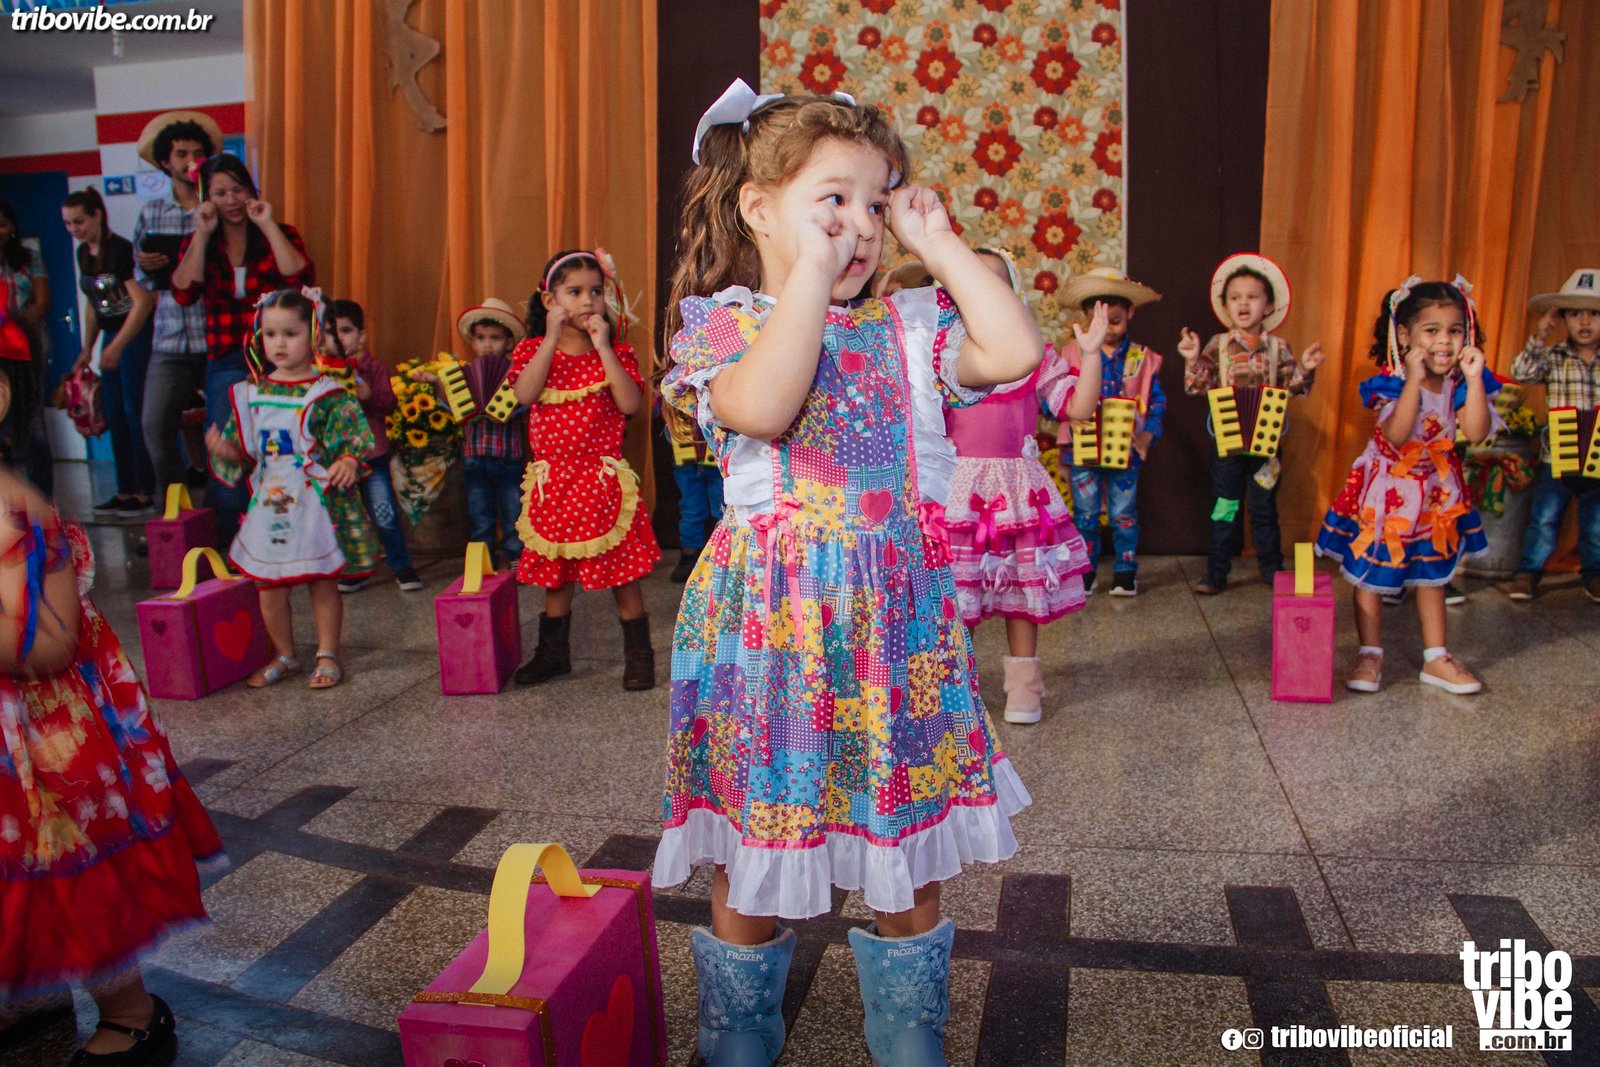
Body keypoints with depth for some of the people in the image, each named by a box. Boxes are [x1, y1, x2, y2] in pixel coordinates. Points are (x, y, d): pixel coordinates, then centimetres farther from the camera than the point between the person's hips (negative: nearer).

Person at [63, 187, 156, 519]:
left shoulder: (121, 250, -15)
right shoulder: (83, 254, 10)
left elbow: (142, 302, -19)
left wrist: (117, 347, -19)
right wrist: (87, 349, 19)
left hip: (138, 336, -9)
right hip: (113, 337, 9)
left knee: (135, 413, -7)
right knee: (115, 417, 9)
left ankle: (146, 494, 0)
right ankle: (126, 491, 15)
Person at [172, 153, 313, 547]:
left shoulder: (280, 235, 5)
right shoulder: (197, 243, 11)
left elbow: (300, 278, -15)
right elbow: (184, 293, -7)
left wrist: (268, 225, -12)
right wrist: (202, 234, -7)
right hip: (226, 365, 2)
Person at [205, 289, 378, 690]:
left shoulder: (327, 394, -7)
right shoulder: (250, 394, 6)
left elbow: (354, 439, -10)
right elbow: (240, 451, 11)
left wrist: (348, 461, -29)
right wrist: (223, 449, -10)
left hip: (317, 505, -4)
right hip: (268, 504, 4)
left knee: (324, 582, 6)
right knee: (268, 585, 10)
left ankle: (327, 654, 20)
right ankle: (283, 655, 27)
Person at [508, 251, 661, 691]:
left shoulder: (615, 352, 2)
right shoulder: (535, 349, 4)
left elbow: (629, 403, -15)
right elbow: (525, 394, -16)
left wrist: (603, 347, -16)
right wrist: (553, 338, -16)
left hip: (604, 478, -2)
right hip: (552, 479, 2)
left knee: (622, 572, 1)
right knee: (554, 572, 13)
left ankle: (638, 654, 14)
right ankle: (553, 652, 29)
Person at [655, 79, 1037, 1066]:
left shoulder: (907, 327, 8)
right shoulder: (722, 323, -2)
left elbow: (1014, 351, -7)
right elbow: (761, 407, -23)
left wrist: (940, 244, 0)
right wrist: (812, 276, -16)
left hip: (899, 614, 3)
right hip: (770, 614, -3)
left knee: (909, 846, 15)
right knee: (755, 855, 11)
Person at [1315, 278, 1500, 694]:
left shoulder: (1459, 385, -6)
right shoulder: (1393, 383, -18)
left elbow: (1477, 433, -19)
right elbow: (1397, 434, -33)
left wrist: (1474, 379, -22)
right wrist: (1415, 379, -33)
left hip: (1436, 492, 4)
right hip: (1388, 490, -4)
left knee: (1432, 577, 14)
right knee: (1370, 574, 2)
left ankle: (1436, 659, 25)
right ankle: (1370, 655, 17)